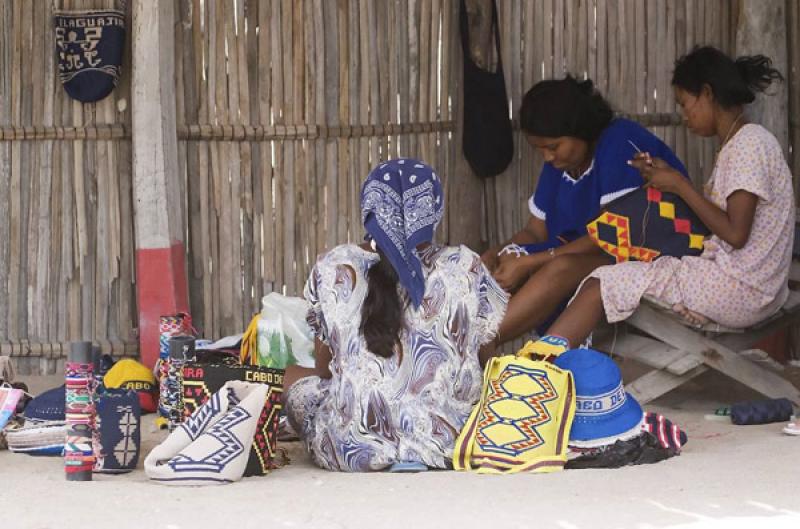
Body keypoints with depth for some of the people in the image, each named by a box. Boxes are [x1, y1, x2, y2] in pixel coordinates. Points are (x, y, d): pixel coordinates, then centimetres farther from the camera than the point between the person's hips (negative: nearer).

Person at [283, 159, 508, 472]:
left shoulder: (334, 269, -3)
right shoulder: (465, 269, -3)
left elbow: (324, 368, 8)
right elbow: (486, 355, 10)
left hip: (354, 449, -1)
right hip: (453, 444, 1)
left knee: (293, 376, 30)